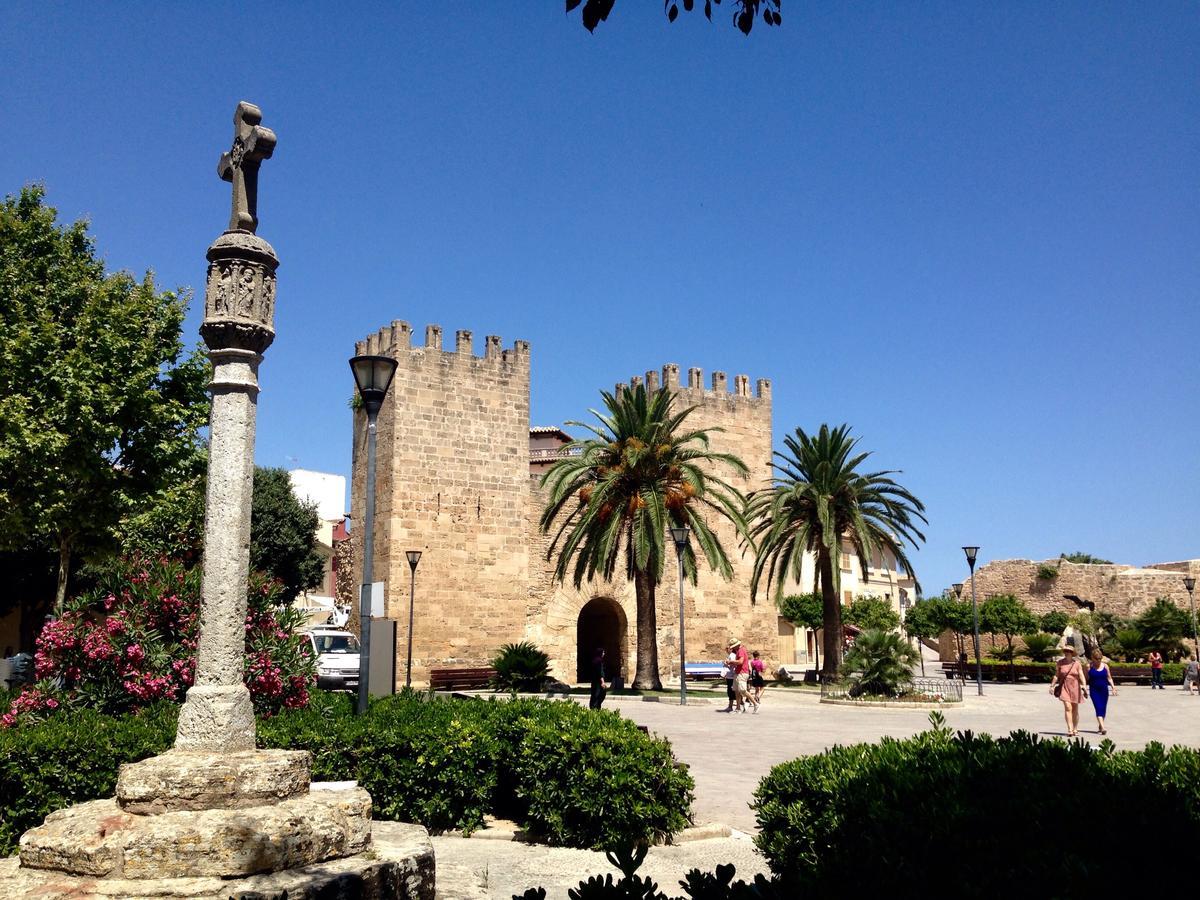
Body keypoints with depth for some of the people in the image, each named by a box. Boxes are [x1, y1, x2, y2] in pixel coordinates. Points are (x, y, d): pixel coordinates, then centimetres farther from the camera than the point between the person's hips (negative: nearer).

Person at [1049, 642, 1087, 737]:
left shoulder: (1076, 663, -3)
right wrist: (1052, 686, 5)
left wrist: (1084, 687, -23)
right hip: (1064, 687, 0)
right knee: (1067, 708, -14)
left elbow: (1081, 676, -10)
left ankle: (1075, 729, 26)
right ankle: (1070, 730, -16)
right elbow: (1056, 675, 8)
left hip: (1075, 687, 0)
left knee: (1075, 709, 10)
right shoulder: (1060, 663, 1)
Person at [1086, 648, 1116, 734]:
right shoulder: (1089, 667, -3)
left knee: (1103, 709, 8)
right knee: (1098, 708, -13)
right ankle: (1102, 727, -19)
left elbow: (1109, 678, 9)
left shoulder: (1105, 666, 5)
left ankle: (1100, 726, 27)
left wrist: (1113, 687, -3)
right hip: (1094, 690, -3)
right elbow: (1086, 679, 2)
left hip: (1104, 689, 3)